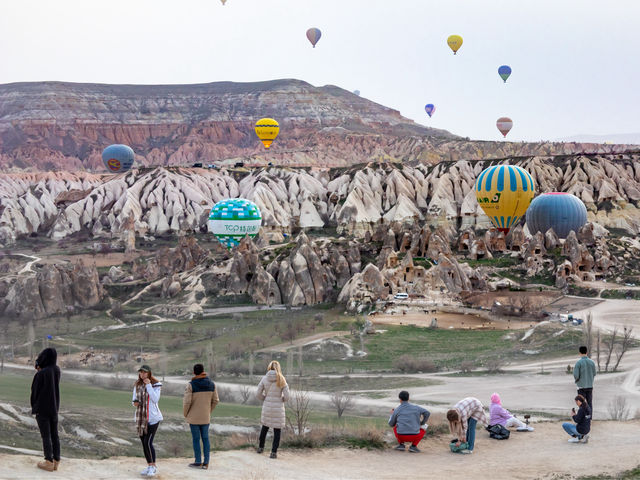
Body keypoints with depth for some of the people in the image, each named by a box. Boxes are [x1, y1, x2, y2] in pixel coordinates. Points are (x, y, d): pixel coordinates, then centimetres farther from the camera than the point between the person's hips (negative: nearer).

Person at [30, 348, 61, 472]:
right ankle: (56, 461, 12)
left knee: (45, 435, 0)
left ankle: (49, 463, 3)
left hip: (42, 408, -6)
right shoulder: (57, 370, -1)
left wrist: (34, 407, 7)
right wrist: (40, 369, 0)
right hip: (54, 407, 6)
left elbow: (35, 391, -10)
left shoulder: (40, 374, -20)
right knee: (55, 435, 10)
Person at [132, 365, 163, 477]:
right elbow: (134, 398, 16)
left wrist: (148, 385, -18)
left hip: (153, 417, -6)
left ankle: (153, 466, -1)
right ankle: (149, 466, 19)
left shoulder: (155, 384, -7)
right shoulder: (137, 385, 9)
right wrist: (134, 402, -7)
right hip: (141, 417, 6)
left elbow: (155, 399, -17)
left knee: (148, 442, -13)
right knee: (144, 443, 9)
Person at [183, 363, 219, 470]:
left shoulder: (190, 385, -15)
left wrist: (185, 414, 1)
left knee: (196, 439, 5)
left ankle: (198, 462, 10)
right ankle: (206, 463, 13)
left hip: (194, 417, -4)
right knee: (205, 438, 11)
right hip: (206, 417, 4)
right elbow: (215, 400, 4)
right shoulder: (211, 384, -2)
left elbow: (187, 402, -16)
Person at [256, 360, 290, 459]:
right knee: (277, 430, 6)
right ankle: (274, 452, 4)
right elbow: (286, 396, -10)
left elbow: (259, 393, -1)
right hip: (278, 408, -3)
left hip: (267, 407, 3)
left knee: (265, 427, 22)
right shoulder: (282, 380, -9)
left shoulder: (264, 379, -5)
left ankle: (260, 447, 34)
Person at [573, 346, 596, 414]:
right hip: (590, 386, 4)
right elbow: (594, 374, 7)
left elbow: (576, 375, -14)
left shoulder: (578, 363, -12)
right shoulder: (592, 362, 1)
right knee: (590, 403, 8)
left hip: (581, 386, -4)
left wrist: (576, 380, 8)